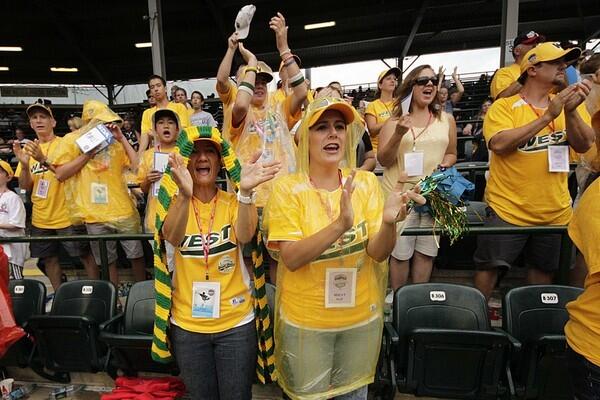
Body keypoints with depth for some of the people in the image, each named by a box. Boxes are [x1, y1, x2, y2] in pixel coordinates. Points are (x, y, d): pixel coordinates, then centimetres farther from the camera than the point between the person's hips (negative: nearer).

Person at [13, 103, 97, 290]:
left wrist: (44, 160, -31)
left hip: (67, 216, -5)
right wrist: (24, 164, -14)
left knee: (85, 256, 3)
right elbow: (25, 186, 4)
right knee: (49, 259, 14)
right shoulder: (28, 148, 7)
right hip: (40, 218, 5)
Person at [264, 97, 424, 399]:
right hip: (305, 321, -2)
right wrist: (340, 224, -36)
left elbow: (378, 253, -11)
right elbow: (291, 259, -22)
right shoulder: (288, 188, -14)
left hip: (362, 319, 3)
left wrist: (389, 222, -32)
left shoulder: (366, 182, -7)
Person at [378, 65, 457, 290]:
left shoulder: (446, 119, 8)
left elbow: (451, 153, 18)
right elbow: (383, 160, -4)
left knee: (426, 252, 8)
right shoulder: (394, 121, 0)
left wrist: (443, 167, -5)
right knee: (400, 252, 1)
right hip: (400, 193, -2)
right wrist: (398, 134, -19)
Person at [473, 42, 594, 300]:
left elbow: (583, 145, -4)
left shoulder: (568, 103, 6)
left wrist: (571, 111, -20)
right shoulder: (503, 106, -8)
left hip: (556, 212, 5)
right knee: (489, 265, 3)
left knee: (544, 268, 18)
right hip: (508, 210, -4)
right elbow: (499, 144, -24)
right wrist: (547, 116, -22)